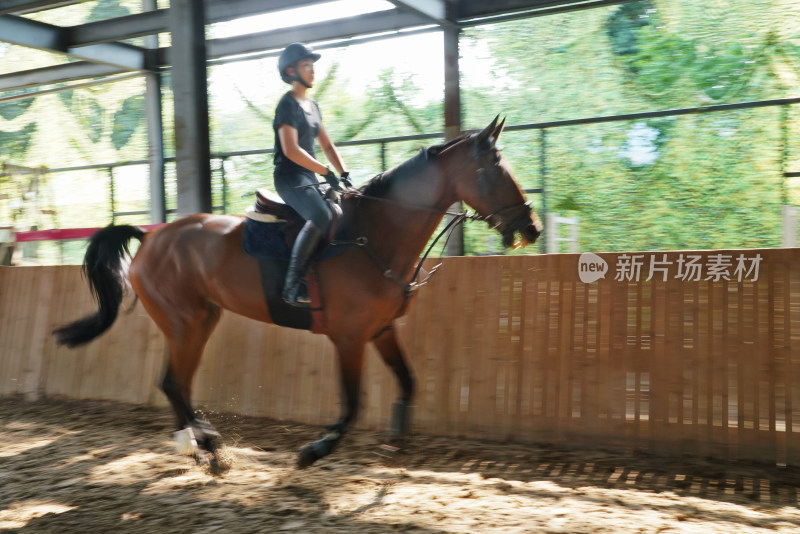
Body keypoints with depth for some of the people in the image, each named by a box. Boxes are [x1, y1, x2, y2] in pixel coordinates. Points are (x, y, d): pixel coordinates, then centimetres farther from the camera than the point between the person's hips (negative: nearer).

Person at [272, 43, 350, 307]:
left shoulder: (312, 106, 19)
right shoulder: (288, 104, -8)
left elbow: (327, 146, 20)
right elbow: (291, 150, -20)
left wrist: (344, 173, 5)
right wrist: (327, 172, -20)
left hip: (310, 178, 10)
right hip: (290, 177, -10)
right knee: (321, 217, -32)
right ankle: (293, 285, -28)